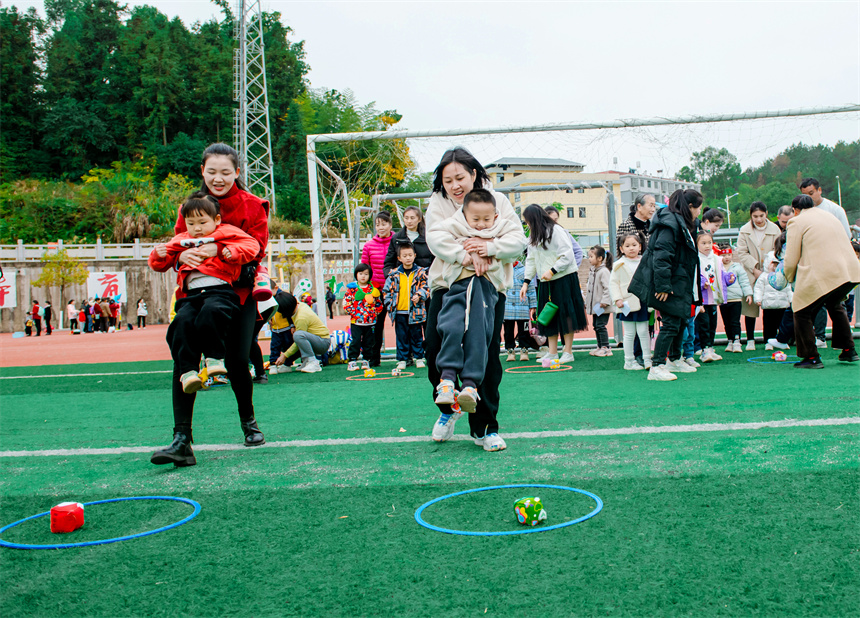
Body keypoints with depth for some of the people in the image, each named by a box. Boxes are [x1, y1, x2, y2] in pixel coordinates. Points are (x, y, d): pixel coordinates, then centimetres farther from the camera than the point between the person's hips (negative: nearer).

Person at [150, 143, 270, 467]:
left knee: (237, 361, -7)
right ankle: (181, 441, -14)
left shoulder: (252, 206, 0)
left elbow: (256, 247, -11)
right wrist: (183, 254, -21)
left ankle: (248, 421, 26)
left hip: (238, 294, -2)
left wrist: (219, 249, -28)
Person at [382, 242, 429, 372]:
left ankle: (419, 358, 19)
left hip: (415, 311, -1)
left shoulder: (420, 272, 2)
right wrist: (390, 305, 0)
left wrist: (419, 296, -18)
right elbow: (386, 290, 8)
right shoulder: (394, 274, 4)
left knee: (417, 335, 8)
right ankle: (402, 359, 14)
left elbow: (426, 288, -1)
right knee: (401, 337, 6)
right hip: (399, 312, 1)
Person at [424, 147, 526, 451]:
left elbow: (519, 240, -7)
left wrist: (490, 247, -28)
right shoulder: (438, 204, 4)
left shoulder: (497, 200, 3)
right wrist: (467, 254, -31)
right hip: (448, 283, 1)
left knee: (487, 355, -4)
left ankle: (485, 428, 9)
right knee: (435, 348, -8)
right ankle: (449, 407, 21)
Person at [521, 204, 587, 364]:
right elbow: (531, 260, 15)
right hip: (545, 282, 8)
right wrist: (526, 282, 8)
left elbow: (567, 256, -15)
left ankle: (568, 352, 3)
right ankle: (552, 353, 11)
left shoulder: (556, 231, -12)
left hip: (564, 279, -7)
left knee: (565, 315, -3)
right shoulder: (533, 236, 13)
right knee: (548, 317, 6)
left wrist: (552, 271, -19)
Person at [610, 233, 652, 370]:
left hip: (643, 302, 2)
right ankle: (629, 361, 12)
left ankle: (647, 359, 11)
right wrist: (617, 299, -9)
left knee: (643, 332, 2)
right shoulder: (619, 265, 1)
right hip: (627, 304, -2)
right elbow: (613, 283, 0)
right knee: (629, 334, 4)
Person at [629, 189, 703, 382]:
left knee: (680, 320, 18)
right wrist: (663, 286, -26)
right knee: (671, 324, -11)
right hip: (670, 286, -11)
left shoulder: (681, 223, 16)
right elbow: (661, 256, -25)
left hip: (679, 284, 11)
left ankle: (674, 360, 33)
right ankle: (656, 367, -9)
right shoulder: (670, 224, -18)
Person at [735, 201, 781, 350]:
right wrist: (755, 269, -12)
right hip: (751, 274, 0)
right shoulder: (744, 230, -1)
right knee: (750, 306, 0)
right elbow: (742, 253, -2)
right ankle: (750, 340, 9)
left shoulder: (774, 229, -1)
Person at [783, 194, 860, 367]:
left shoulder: (797, 222, 3)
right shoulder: (830, 217, 24)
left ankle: (811, 358, 7)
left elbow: (791, 259, 0)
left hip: (821, 275, -8)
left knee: (802, 313, 8)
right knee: (835, 304, 32)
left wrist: (789, 278, 20)